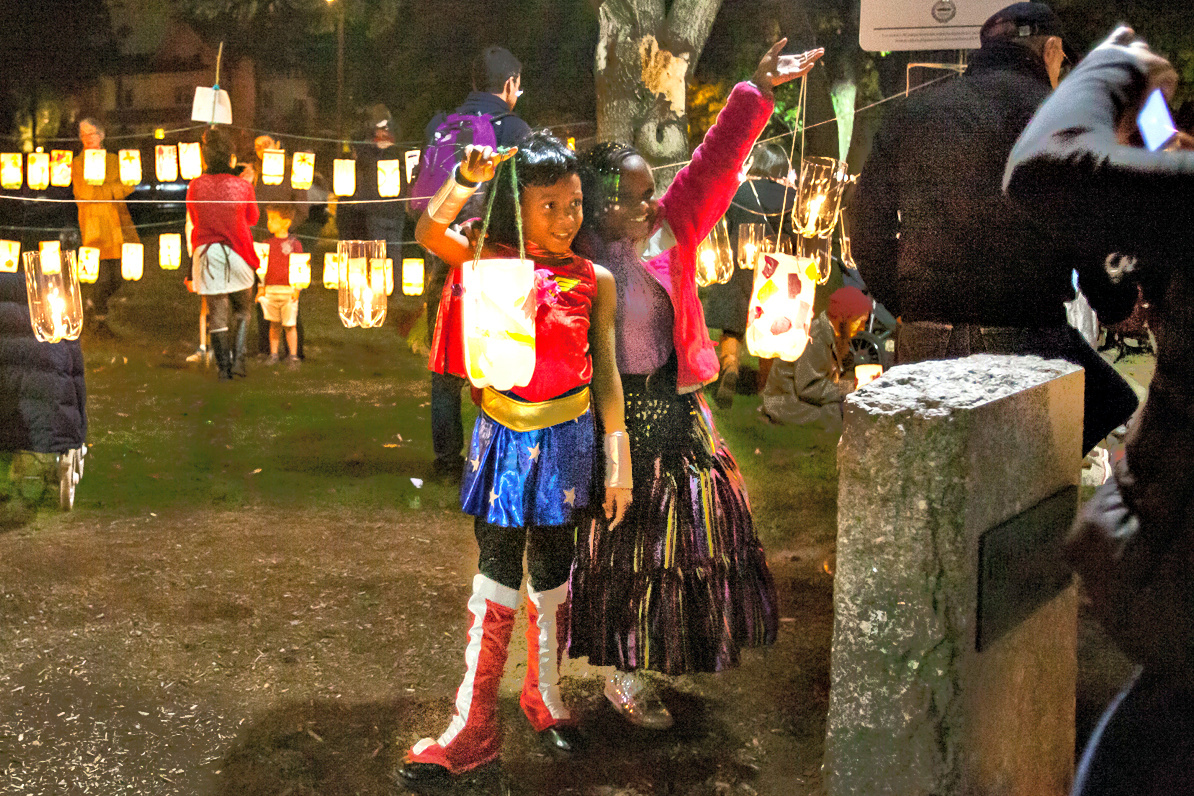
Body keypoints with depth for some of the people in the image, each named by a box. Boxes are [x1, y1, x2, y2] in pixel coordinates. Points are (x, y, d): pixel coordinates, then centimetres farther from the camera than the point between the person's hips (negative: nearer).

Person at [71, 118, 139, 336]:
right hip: (94, 224, -4)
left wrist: (103, 189, -11)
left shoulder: (114, 160, 15)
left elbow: (128, 185, 2)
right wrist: (114, 189, -6)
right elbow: (85, 193, -8)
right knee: (102, 275, -8)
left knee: (118, 276, 4)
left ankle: (94, 301, 31)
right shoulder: (77, 164, 4)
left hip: (117, 222, 4)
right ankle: (99, 319, 6)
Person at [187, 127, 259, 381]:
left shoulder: (195, 186, -3)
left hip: (206, 253, 1)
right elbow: (253, 219, 9)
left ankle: (223, 366, 7)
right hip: (237, 254, -1)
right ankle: (238, 358, 4)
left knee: (217, 314, 6)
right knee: (242, 309, 17)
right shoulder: (242, 186, -7)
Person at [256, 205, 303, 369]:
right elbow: (264, 267, 16)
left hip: (288, 291, -4)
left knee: (289, 324, -1)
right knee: (274, 324, 8)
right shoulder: (268, 244, 10)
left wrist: (297, 289, -9)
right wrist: (262, 287, 11)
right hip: (270, 290, 4)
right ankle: (273, 354, 16)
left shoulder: (294, 244, -2)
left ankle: (293, 356, 7)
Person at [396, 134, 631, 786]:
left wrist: (619, 463, -1)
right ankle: (473, 728, 12)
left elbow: (606, 375, 1)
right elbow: (429, 233, -16)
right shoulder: (493, 261, -2)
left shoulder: (593, 282, -2)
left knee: (552, 574, 12)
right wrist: (464, 181, -32)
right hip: (502, 438, 0)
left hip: (565, 440, 0)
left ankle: (544, 696, 33)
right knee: (497, 575, 4)